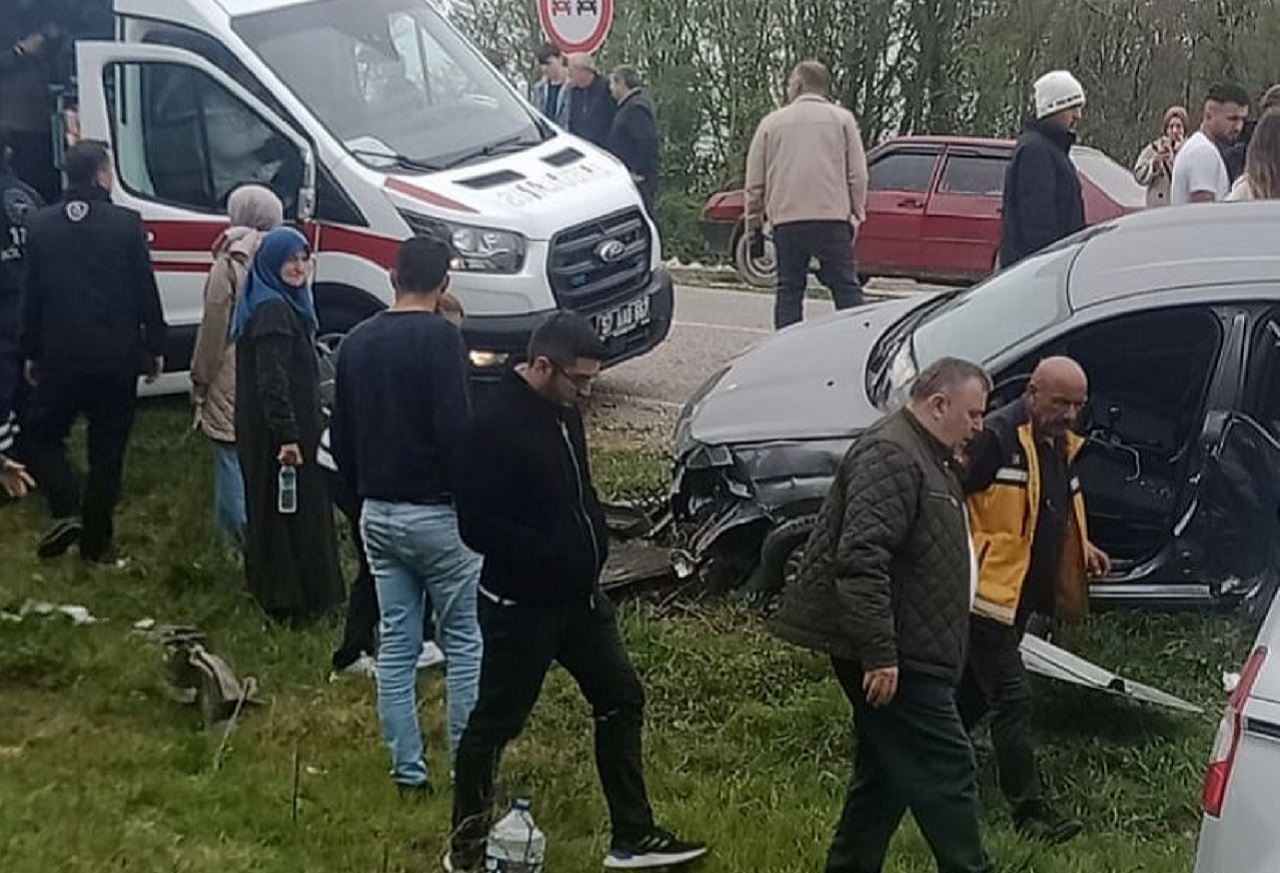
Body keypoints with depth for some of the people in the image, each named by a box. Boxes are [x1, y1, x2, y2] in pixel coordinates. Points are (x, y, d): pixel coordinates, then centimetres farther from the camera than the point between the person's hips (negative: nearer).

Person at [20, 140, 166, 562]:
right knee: (107, 451, 9)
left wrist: (30, 353, 13)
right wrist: (155, 347, 6)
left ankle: (67, 511, -1)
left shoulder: (41, 225, 1)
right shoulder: (127, 224, -7)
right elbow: (146, 292, -5)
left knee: (39, 434, 18)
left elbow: (31, 294, 5)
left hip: (59, 357, 1)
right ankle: (96, 541, 14)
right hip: (116, 359, -1)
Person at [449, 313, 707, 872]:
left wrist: (595, 542, 3)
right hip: (520, 605, -9)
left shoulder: (562, 410, 5)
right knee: (496, 721, 6)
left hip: (579, 595, 9)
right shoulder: (493, 426, -22)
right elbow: (477, 526, -24)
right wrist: (551, 555, -25)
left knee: (621, 700, 12)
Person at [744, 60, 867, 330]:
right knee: (845, 288, 0)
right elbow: (858, 175, 3)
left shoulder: (772, 122, 10)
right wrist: (856, 215, 10)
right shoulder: (842, 119, 8)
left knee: (789, 290, 5)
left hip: (786, 220, 1)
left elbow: (754, 183, 10)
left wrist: (754, 223, 17)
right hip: (832, 217, -1)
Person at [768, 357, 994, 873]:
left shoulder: (927, 458, 17)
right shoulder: (890, 455, -17)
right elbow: (861, 560, -26)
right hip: (893, 655, -11)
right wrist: (879, 653, -28)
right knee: (946, 769, -7)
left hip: (899, 653, 11)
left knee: (885, 775, 15)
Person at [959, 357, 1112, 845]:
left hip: (1023, 594, 9)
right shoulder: (996, 437, -17)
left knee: (976, 691, 19)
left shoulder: (1062, 445, 12)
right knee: (1012, 698, -8)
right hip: (988, 590, -9)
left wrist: (1083, 548, 13)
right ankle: (1028, 810, -4)